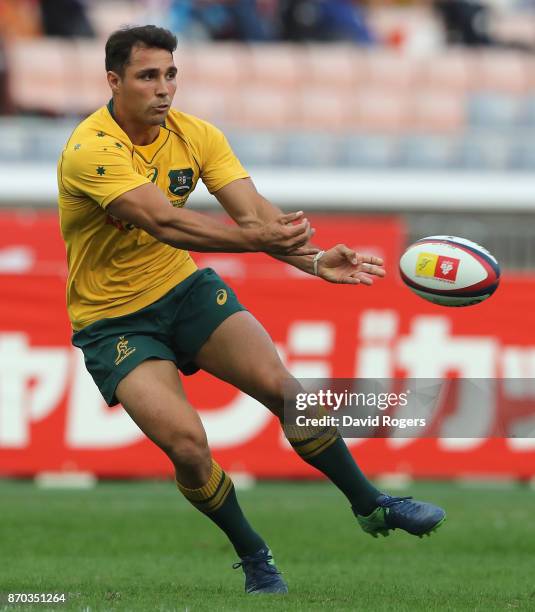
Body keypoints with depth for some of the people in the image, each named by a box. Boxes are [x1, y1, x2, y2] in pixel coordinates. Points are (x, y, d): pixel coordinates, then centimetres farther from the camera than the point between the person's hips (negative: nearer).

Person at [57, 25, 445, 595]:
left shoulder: (194, 135, -6)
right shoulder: (90, 151, -25)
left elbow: (253, 211, -17)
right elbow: (163, 222, -38)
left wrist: (315, 259, -36)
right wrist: (258, 239, -50)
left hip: (185, 288, 5)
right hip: (113, 321, -5)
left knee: (281, 387, -13)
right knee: (187, 445, -21)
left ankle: (371, 505, 8)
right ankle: (254, 559, 5)